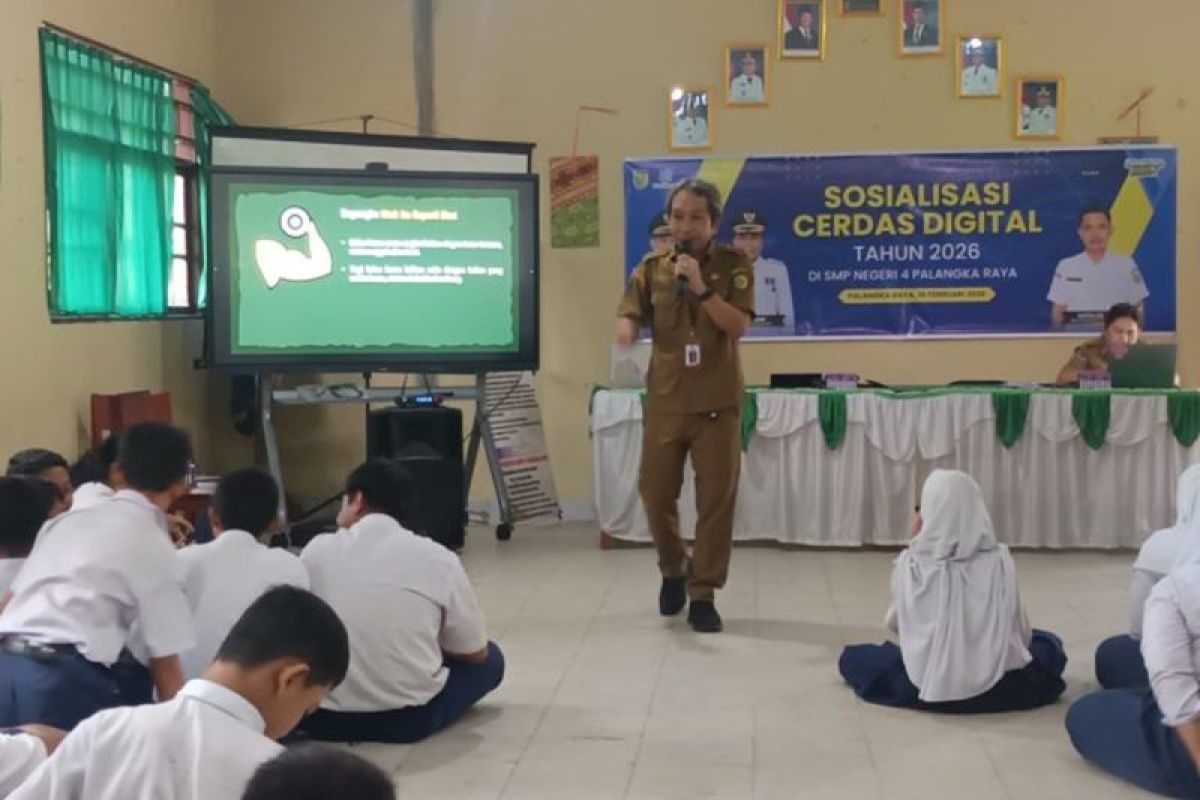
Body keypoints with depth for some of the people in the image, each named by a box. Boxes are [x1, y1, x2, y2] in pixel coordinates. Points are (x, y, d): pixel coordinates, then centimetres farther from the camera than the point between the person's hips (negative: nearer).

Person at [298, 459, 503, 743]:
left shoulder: (317, 550, -2)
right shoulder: (438, 558, -6)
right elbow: (475, 653, 4)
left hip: (324, 718, 2)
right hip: (411, 719, -2)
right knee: (490, 659, 23)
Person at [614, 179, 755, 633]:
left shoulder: (734, 265, -1)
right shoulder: (651, 269, 4)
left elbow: (739, 326, -11)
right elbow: (628, 317, -5)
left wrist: (700, 287, -22)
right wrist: (627, 331, -29)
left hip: (718, 402, -2)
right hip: (665, 402, 2)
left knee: (716, 498, 0)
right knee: (655, 493, 5)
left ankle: (703, 594, 10)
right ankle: (674, 569, 32)